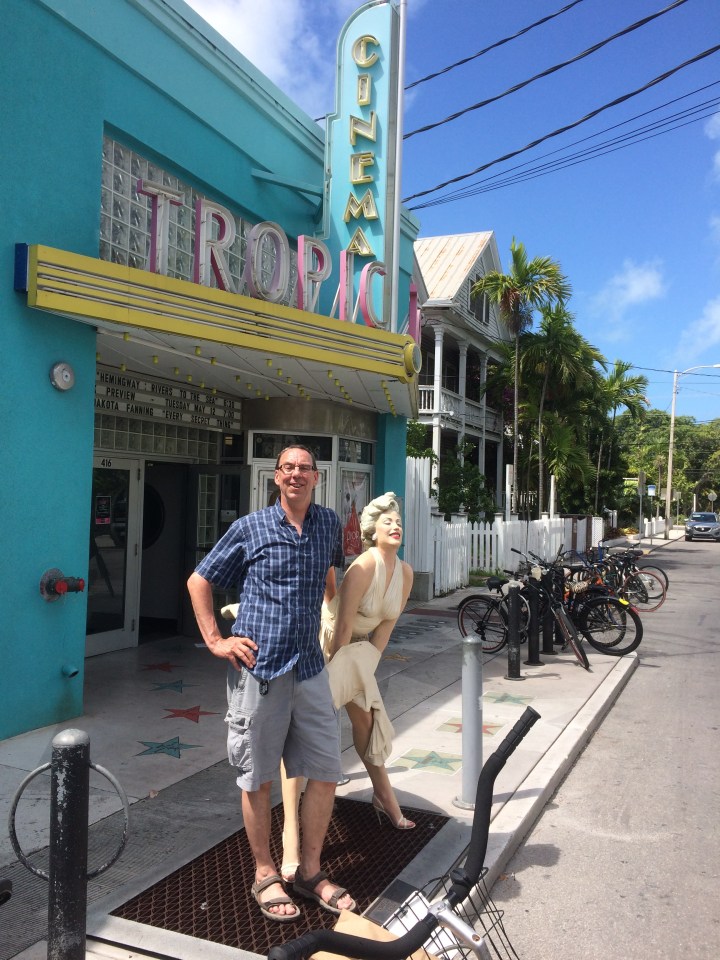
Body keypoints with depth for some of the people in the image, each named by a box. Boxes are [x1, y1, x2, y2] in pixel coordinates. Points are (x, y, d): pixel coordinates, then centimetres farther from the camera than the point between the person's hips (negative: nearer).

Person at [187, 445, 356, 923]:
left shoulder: (330, 523, 8)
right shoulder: (250, 528, -1)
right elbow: (199, 581, 7)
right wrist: (215, 640, -1)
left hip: (310, 666, 4)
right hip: (257, 667, -3)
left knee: (326, 770, 6)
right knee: (258, 776, 7)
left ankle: (310, 871, 25)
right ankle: (265, 874, 26)